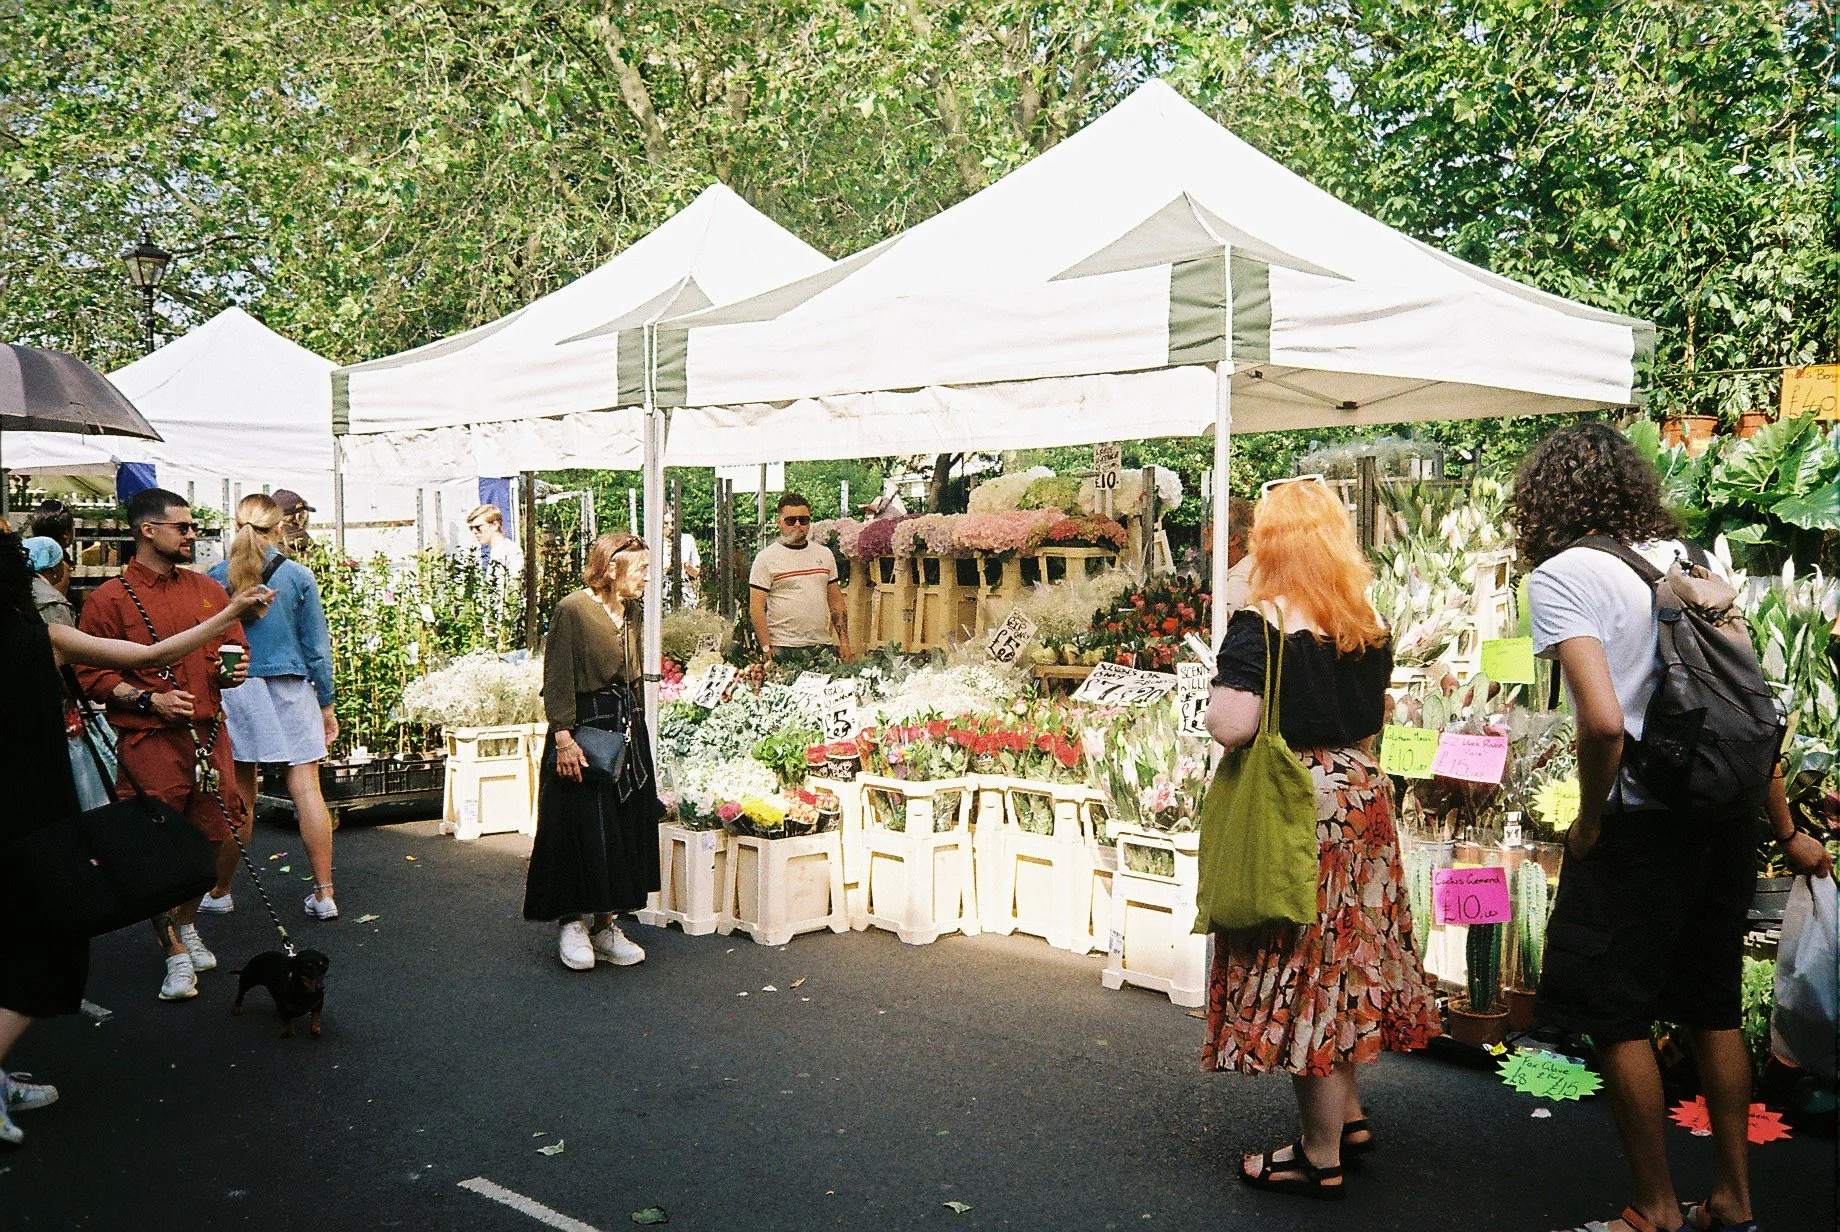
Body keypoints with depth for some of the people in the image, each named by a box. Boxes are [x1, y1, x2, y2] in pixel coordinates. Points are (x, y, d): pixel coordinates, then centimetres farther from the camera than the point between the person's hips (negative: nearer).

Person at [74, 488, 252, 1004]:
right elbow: (89, 673, -5)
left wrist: (237, 669, 2)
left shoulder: (208, 590, 13)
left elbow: (236, 645, 24)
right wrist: (150, 699, -16)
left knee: (208, 841, 11)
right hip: (150, 742, -5)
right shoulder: (109, 599, -3)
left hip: (209, 734, 5)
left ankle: (187, 924, 35)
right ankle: (175, 954, 10)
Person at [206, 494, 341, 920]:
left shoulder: (216, 577, -1)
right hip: (291, 690, -1)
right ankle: (324, 894, 1)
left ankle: (220, 892, 21)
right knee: (307, 789, 0)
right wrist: (326, 704, 8)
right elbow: (317, 646, 1)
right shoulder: (298, 576, -3)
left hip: (234, 690, 1)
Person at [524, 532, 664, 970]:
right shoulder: (572, 610, -10)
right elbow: (557, 680, -14)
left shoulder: (631, 613, 13)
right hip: (584, 726, -7)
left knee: (627, 829, 7)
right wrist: (563, 738, -21)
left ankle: (603, 924, 16)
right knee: (584, 830, -6)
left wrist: (634, 727, 18)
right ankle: (571, 922, 9)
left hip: (628, 728, 8)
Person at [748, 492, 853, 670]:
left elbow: (836, 602, 17)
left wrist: (844, 642, 9)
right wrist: (767, 649, -13)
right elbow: (756, 607, -5)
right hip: (784, 649, -4)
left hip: (823, 645, 4)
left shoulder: (825, 554, 15)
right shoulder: (766, 558, -1)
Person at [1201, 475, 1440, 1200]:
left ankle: (1322, 1158, 13)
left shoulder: (1260, 624, -17)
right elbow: (1369, 724, 15)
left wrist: (1215, 699, -5)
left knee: (1301, 974, 3)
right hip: (1362, 796, 7)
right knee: (1346, 960, 20)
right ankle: (1349, 1117, 33)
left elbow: (1231, 726, -25)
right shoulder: (1369, 626, 5)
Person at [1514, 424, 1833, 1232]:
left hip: (1641, 824, -7)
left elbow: (1603, 721, -24)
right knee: (1713, 1010, 18)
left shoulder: (1560, 575, -11)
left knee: (1616, 1016, 6)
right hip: (1726, 816, 8)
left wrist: (1588, 823, -9)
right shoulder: (1685, 558, 10)